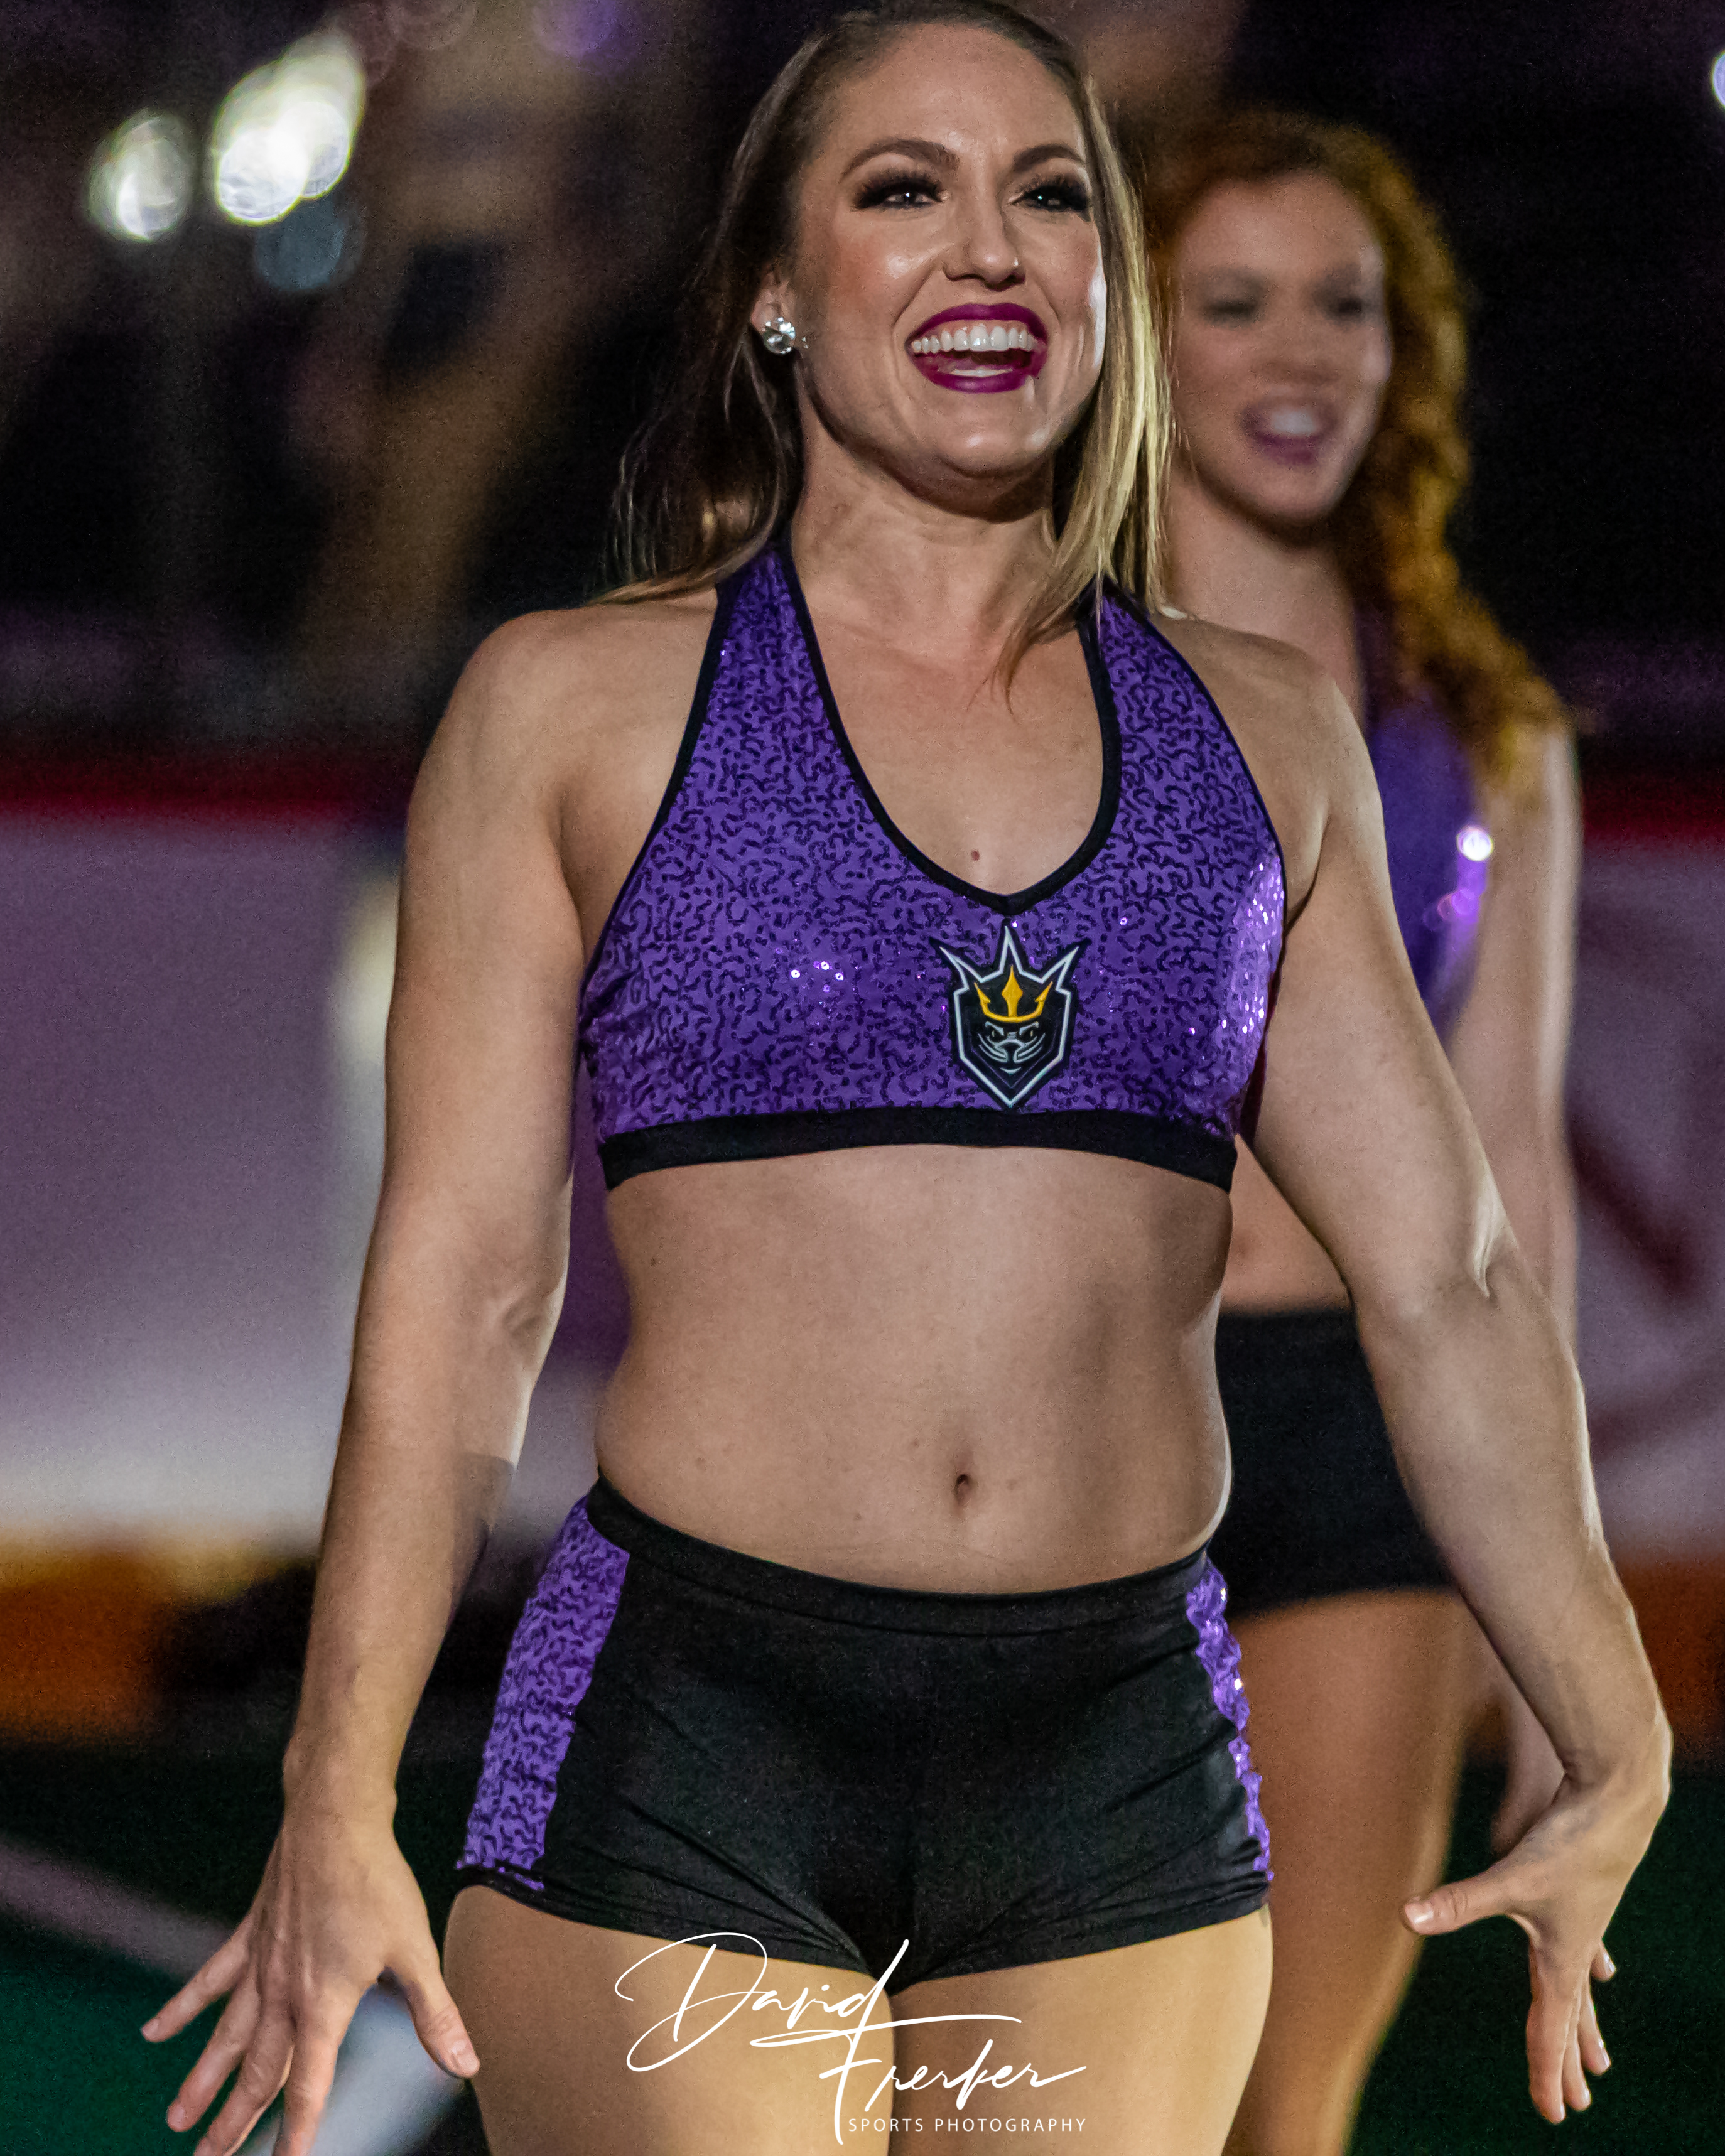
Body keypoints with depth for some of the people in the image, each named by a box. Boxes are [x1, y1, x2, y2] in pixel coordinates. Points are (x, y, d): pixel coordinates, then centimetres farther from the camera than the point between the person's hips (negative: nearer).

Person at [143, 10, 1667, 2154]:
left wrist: (1618, 1752, 5)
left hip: (1129, 1791, 3)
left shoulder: (1263, 734, 11)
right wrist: (339, 1805, -6)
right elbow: (457, 1288, 1)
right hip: (690, 1740, -3)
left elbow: (1447, 1279, 11)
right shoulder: (576, 709, 3)